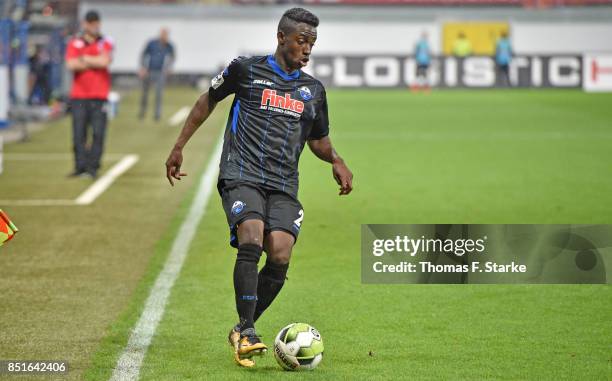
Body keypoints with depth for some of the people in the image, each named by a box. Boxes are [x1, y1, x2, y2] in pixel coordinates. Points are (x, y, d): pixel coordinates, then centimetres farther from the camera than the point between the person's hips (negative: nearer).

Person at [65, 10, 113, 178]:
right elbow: (71, 65, -8)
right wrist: (95, 62, -4)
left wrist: (84, 59, -3)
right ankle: (80, 167, -1)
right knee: (78, 133, -3)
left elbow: (104, 61, -11)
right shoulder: (74, 43, 8)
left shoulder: (105, 43, 8)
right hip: (79, 95, 1)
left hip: (99, 96, 0)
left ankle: (93, 167, -1)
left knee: (98, 132, -6)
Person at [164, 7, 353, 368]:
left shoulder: (313, 90, 17)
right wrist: (179, 147, 17)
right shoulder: (247, 70, 5)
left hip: (284, 186, 4)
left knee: (280, 256, -16)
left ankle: (242, 331, 3)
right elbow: (208, 100, 18)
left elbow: (318, 139, 29)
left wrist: (336, 161, 7)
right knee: (251, 241, -28)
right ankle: (248, 332, -25)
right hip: (242, 175, -4)